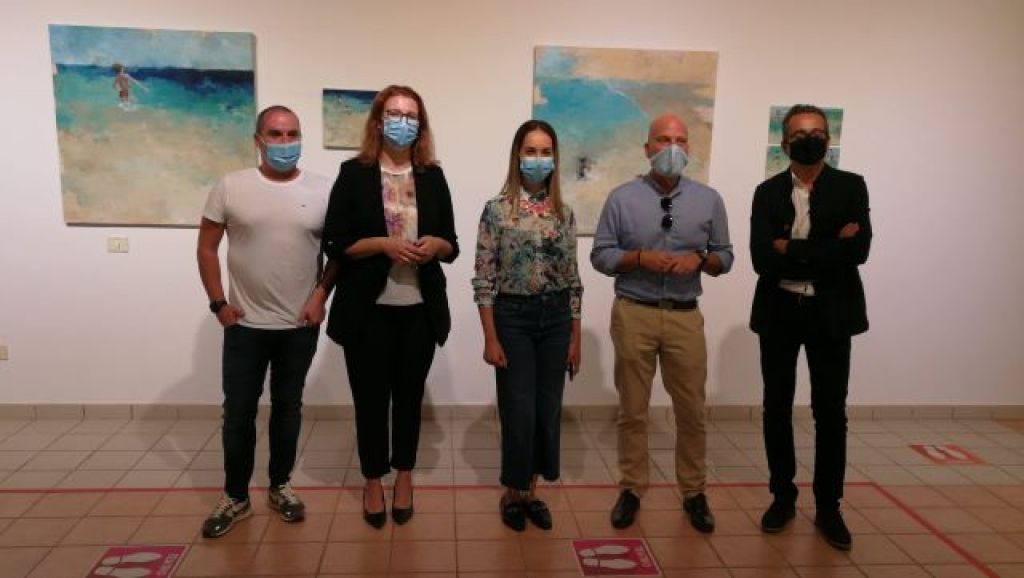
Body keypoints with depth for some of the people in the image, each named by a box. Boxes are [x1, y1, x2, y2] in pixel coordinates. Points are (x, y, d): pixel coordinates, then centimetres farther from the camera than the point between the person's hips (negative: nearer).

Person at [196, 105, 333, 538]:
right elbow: (206, 248, 1)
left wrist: (321, 295, -5)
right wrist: (218, 304, -4)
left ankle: (280, 486, 30)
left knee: (287, 408, 14)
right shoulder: (230, 187, -4)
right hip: (245, 325, 0)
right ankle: (235, 497, 23)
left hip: (300, 327, 1)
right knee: (238, 412, 8)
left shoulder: (322, 190, -3)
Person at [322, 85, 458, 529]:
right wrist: (384, 244, -19)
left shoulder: (433, 176, 6)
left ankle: (404, 478, 30)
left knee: (409, 394, 13)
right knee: (371, 397, 8)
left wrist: (435, 244, -13)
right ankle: (373, 482, 26)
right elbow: (334, 243, -6)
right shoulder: (353, 173, -2)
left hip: (420, 308, 3)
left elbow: (452, 244, 9)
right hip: (368, 309, -2)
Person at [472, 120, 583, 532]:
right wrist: (490, 339, -11)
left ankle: (531, 490, 28)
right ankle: (512, 493, 22)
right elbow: (484, 280, -7)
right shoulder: (497, 210, -6)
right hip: (513, 317, -4)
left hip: (556, 318, 4)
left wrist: (575, 336, 7)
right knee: (519, 412, 0)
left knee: (548, 410, 9)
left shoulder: (564, 213, 6)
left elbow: (572, 278, 9)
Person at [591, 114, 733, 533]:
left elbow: (724, 257, 9)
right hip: (633, 314, -1)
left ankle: (694, 492, 24)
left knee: (691, 410, 8)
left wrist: (699, 260, -12)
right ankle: (631, 489, 23)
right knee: (632, 410, 9)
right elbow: (600, 255, -1)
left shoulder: (709, 199, 5)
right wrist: (640, 257, -17)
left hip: (685, 316, 2)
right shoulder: (622, 197, 0)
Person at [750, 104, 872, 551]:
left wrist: (792, 249, -14)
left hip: (831, 313, -1)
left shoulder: (851, 186, 0)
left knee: (830, 412, 6)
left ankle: (828, 507, 21)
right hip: (779, 312, 1)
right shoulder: (768, 191, 2)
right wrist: (826, 249, -15)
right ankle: (783, 496, 26)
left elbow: (858, 250, -15)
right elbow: (762, 259, -11)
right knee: (777, 407, 9)